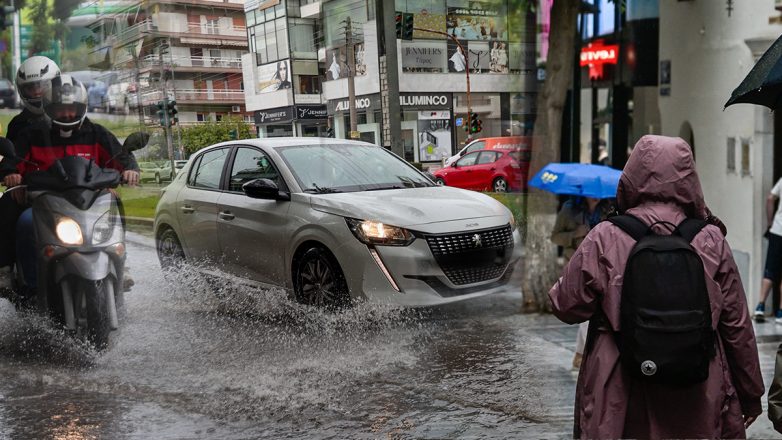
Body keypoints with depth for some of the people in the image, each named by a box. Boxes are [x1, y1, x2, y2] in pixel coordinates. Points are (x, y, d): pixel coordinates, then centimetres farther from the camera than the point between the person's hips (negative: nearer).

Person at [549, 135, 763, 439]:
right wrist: (751, 394, 12)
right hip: (698, 404, 2)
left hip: (620, 402, -1)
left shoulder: (605, 239, -11)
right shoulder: (712, 241, -5)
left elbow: (567, 307, -6)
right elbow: (737, 324, 0)